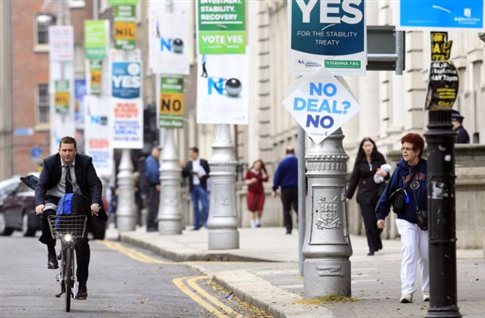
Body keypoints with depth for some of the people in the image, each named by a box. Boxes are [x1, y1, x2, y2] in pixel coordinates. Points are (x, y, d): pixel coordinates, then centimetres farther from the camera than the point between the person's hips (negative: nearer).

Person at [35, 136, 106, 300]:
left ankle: (82, 284, -1)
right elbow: (41, 185, -12)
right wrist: (40, 203, -32)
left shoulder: (85, 162, -7)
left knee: (82, 243, -10)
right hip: (56, 200, 0)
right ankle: (51, 251, -15)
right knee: (47, 213, -37)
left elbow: (95, 184, -11)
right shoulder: (50, 162, -7)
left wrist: (95, 203, -30)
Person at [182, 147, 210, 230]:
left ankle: (207, 223, -4)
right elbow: (184, 175, 7)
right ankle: (197, 225, 6)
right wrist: (182, 168, -8)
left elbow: (208, 173, 2)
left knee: (204, 205, -7)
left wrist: (202, 176, -14)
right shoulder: (189, 164, 11)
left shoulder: (203, 162, 2)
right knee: (195, 207, 4)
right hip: (193, 187, 3)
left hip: (202, 186, -3)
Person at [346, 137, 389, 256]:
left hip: (378, 195, 0)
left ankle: (376, 244, 24)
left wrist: (384, 174, -17)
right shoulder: (359, 161, 5)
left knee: (378, 222, -1)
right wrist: (348, 196, 7)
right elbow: (354, 179, 8)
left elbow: (387, 174, 8)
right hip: (365, 196, 0)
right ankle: (372, 248, 0)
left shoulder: (379, 158, 5)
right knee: (369, 223, -5)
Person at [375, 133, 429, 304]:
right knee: (409, 252, -15)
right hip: (406, 220, -1)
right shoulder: (400, 170, -2)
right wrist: (381, 214, -1)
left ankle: (427, 291, 24)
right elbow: (389, 192, 2)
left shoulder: (428, 169, -5)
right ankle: (406, 292, -19)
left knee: (426, 257, 9)